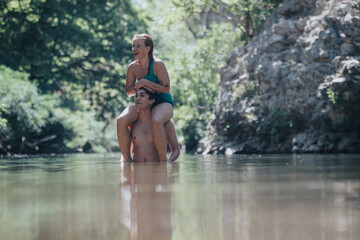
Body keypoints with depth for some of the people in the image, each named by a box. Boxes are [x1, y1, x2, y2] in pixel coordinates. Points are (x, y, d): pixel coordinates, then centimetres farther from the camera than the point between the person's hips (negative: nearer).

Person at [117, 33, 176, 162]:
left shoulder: (157, 65, -15)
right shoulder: (132, 67, 1)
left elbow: (166, 88, -18)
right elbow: (128, 91, 8)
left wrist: (145, 82, -23)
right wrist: (137, 87, -15)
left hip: (163, 102, -5)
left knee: (156, 122, -38)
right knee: (121, 121, -20)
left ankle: (163, 160, -25)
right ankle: (126, 158, -8)